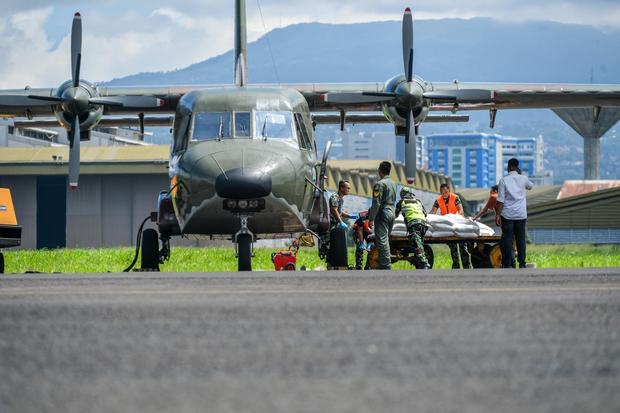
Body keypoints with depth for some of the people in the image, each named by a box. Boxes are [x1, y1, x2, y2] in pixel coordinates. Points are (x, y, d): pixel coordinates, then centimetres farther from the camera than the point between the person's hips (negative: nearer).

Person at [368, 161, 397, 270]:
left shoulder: (380, 184, -12)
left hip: (382, 215, -9)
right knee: (385, 240, 14)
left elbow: (376, 203, -16)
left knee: (382, 241, -9)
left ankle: (386, 266, -14)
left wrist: (371, 219, -12)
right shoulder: (393, 183, 15)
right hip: (391, 213, 9)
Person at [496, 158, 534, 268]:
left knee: (507, 239, 2)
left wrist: (498, 215, -6)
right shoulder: (523, 179, 1)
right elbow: (530, 186, 25)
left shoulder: (503, 180, -6)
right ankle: (522, 263, 12)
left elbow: (500, 200, -9)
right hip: (521, 214, 2)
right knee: (521, 239, 10)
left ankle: (508, 264, -1)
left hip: (507, 214, -2)